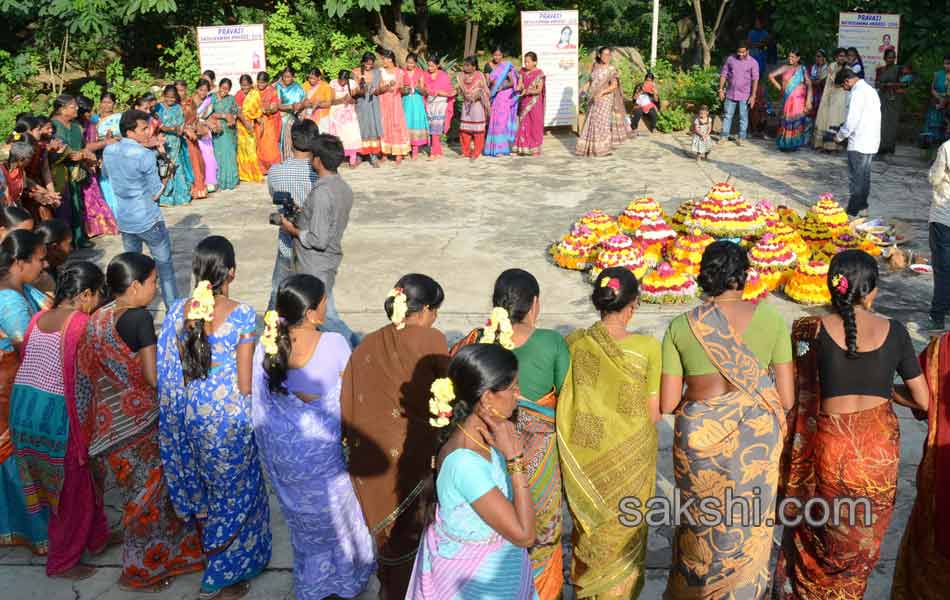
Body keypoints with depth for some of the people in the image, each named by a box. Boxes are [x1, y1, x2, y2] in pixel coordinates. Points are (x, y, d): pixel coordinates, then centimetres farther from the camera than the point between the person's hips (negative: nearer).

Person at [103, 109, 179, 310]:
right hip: (148, 220, -6)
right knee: (165, 265, 8)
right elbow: (156, 194, -16)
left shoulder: (108, 151, 0)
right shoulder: (145, 156, -21)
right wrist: (166, 178, 1)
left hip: (123, 220, 6)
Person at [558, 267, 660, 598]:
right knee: (624, 523, 21)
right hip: (631, 454, -2)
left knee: (589, 520, 24)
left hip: (586, 451, 2)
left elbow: (564, 401, -5)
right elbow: (654, 413, -13)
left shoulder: (573, 343, -15)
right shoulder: (647, 348, -21)